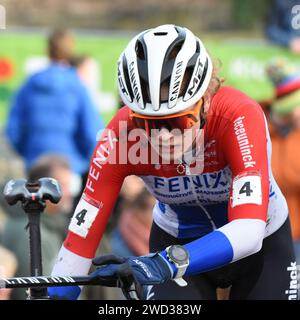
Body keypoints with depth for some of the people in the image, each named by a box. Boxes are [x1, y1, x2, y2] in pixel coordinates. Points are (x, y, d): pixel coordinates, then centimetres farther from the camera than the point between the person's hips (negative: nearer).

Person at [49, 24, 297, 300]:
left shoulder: (238, 116, -35)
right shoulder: (122, 134, -29)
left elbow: (249, 230, -45)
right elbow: (81, 237, -27)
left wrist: (169, 264, -58)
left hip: (260, 246, -1)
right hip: (176, 240, 1)